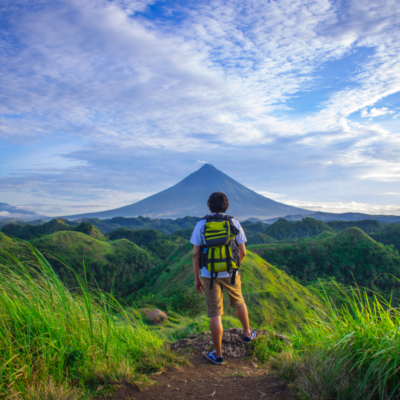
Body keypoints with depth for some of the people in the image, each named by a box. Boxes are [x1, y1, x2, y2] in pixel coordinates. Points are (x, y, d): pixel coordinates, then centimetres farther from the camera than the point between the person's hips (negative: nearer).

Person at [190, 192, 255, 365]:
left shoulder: (201, 225, -5)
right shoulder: (234, 223, -3)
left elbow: (195, 254, -6)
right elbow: (242, 252, 1)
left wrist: (197, 278, 3)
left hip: (209, 274, -1)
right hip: (230, 273, 1)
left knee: (215, 314, 5)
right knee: (238, 302, 27)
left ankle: (218, 354, 13)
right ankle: (247, 334, 47)